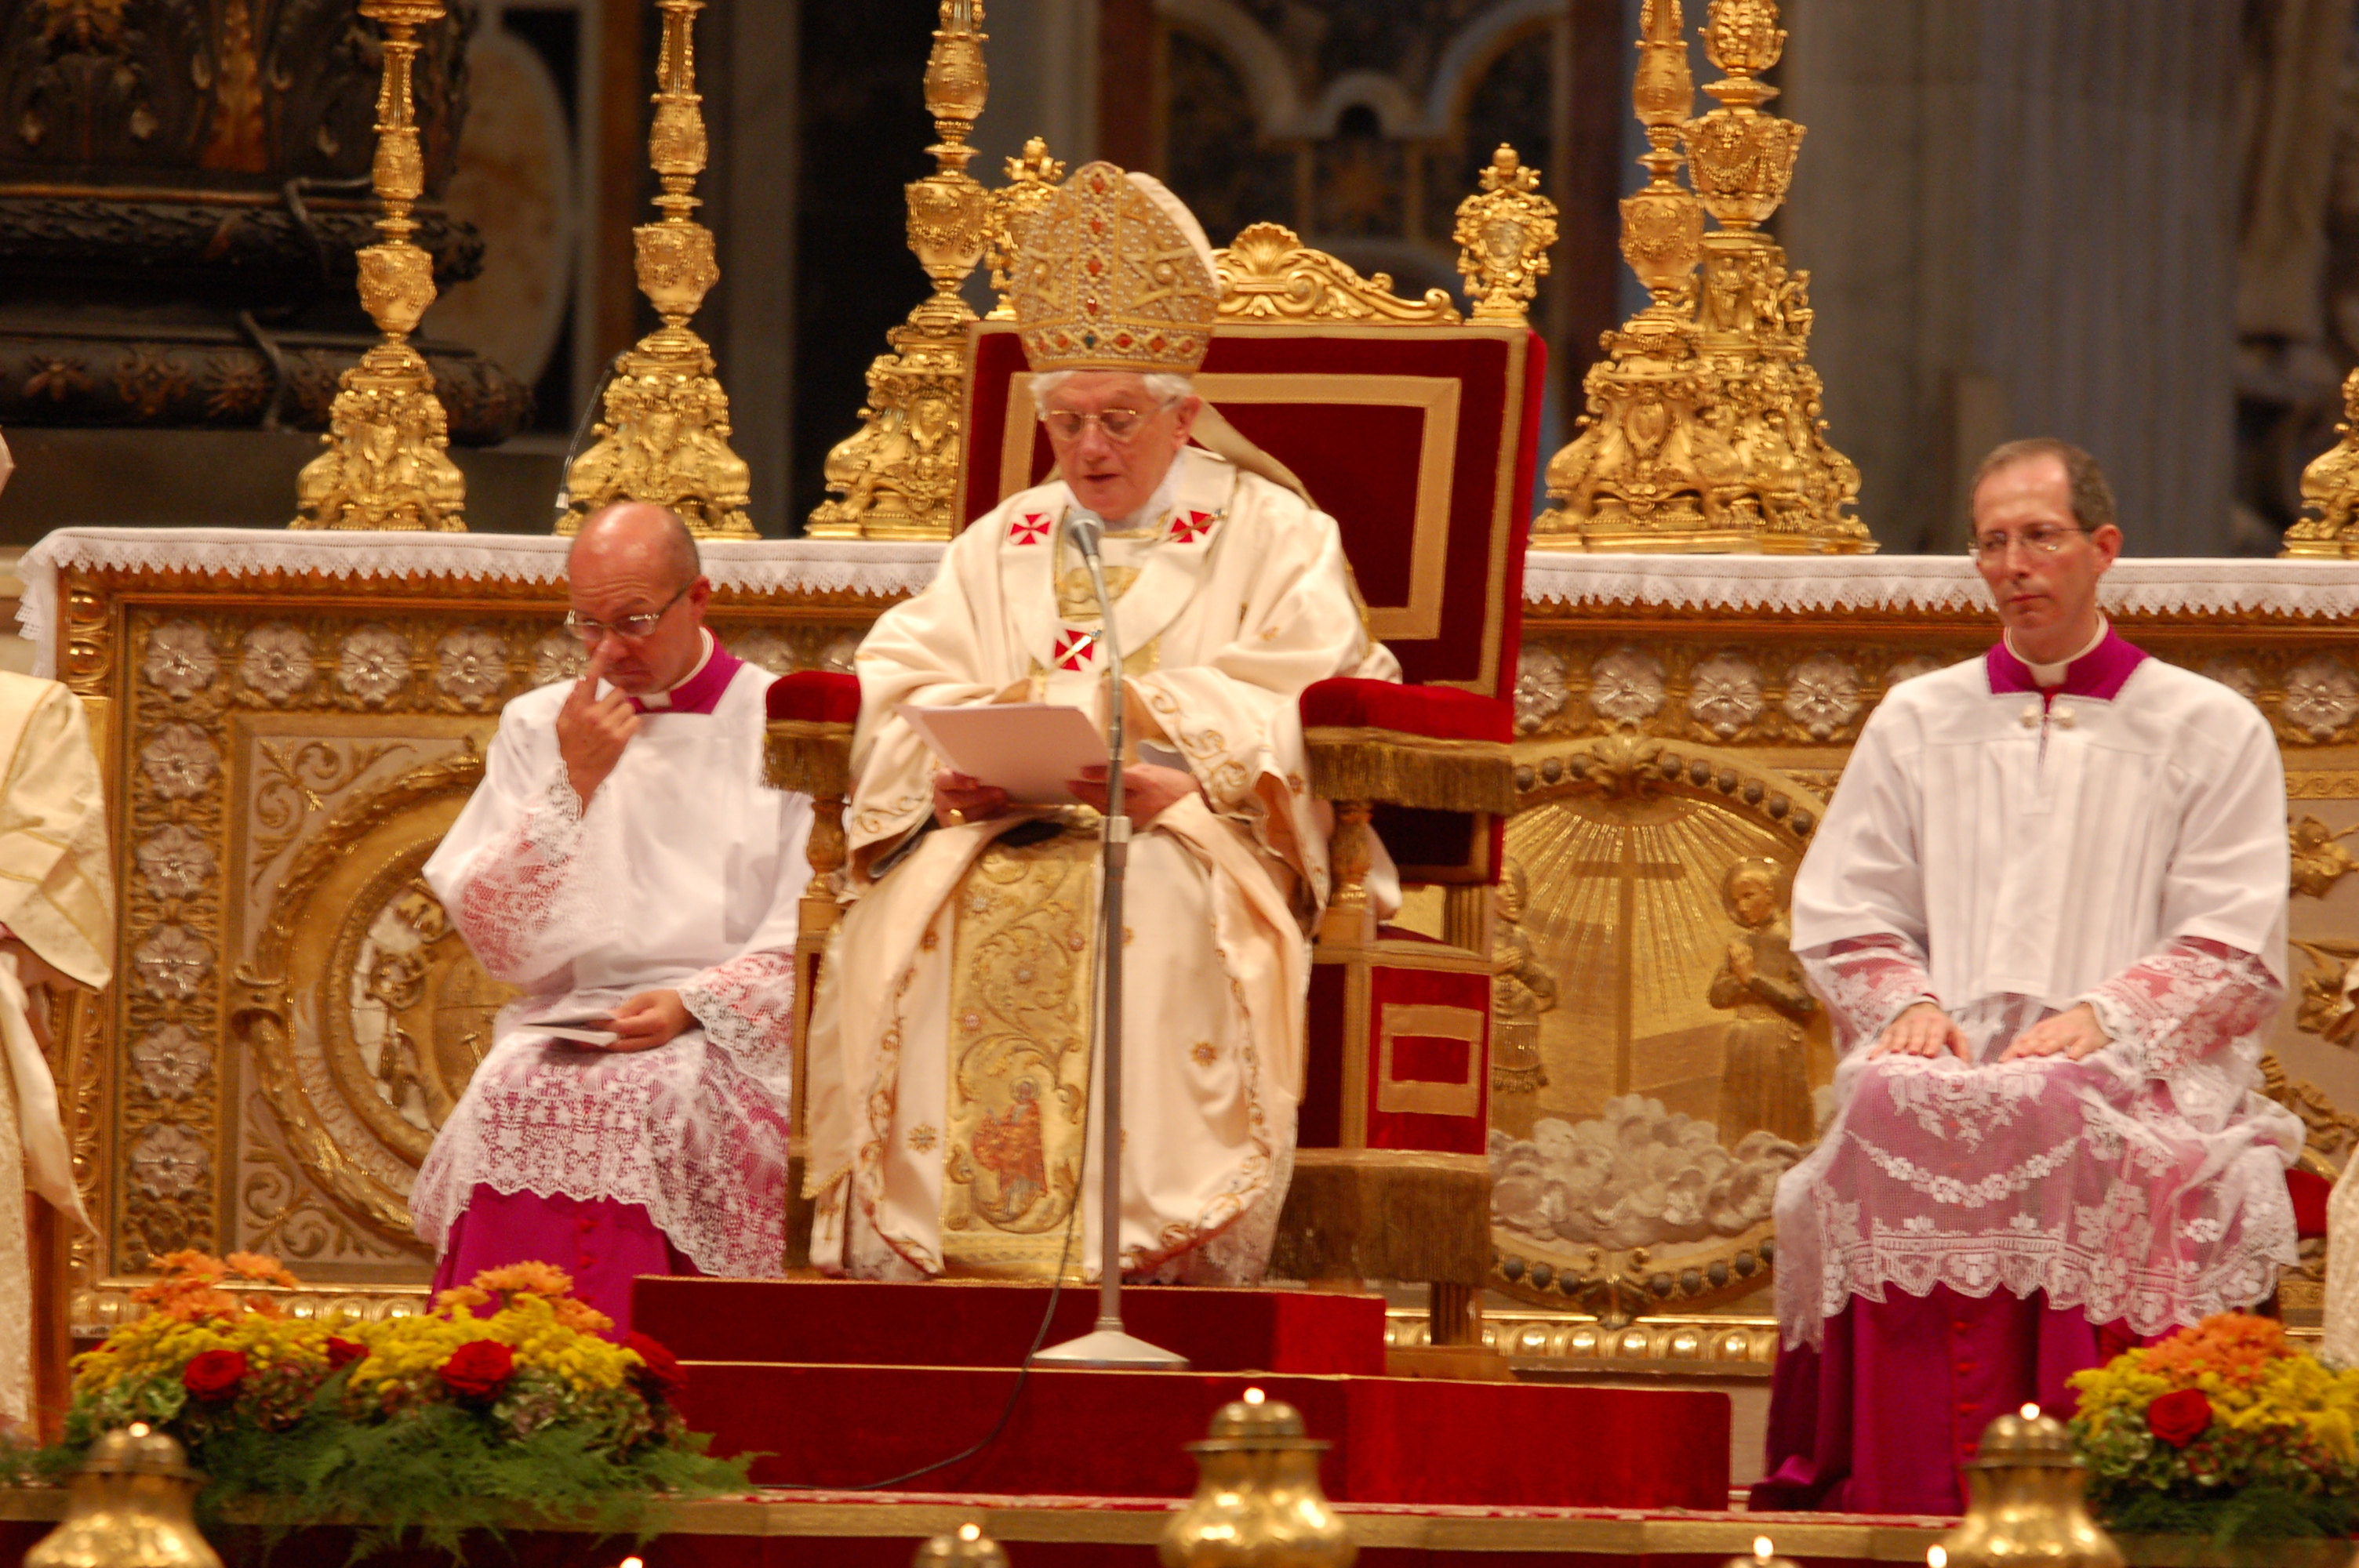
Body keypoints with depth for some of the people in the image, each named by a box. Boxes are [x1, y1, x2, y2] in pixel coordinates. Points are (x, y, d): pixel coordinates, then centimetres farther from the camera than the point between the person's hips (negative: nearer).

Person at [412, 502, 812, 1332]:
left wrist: (692, 1003, -16)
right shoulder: (538, 727, 16)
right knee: (515, 1098, -32)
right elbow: (498, 941, 7)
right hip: (568, 1025, 2)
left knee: (645, 1101, -35)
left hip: (734, 1037, -2)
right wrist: (574, 783, -3)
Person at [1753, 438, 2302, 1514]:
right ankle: (1909, 1495, -34)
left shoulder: (2212, 731, 11)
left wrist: (2103, 1016, -13)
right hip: (1952, 1055, 2)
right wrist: (1910, 1003, -5)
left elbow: (2235, 952, 3)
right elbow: (1841, 917, 17)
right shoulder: (1915, 723, 21)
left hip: (2129, 1073, -2)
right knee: (1895, 1110, -34)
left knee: (2068, 1120, -38)